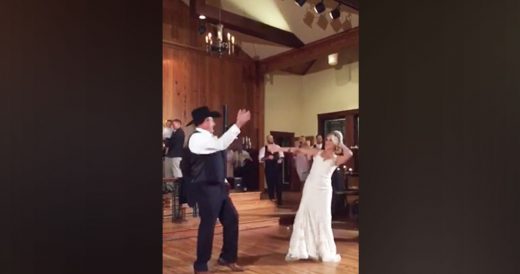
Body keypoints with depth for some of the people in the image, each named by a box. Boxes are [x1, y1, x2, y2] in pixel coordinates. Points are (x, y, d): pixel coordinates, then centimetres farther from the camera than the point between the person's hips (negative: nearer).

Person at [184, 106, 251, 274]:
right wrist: (239, 124, -26)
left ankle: (227, 257, 27)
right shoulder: (197, 138, -15)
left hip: (217, 187, 10)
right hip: (206, 189, -10)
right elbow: (221, 144, -28)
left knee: (231, 219, 11)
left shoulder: (207, 138, 17)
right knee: (208, 225, -3)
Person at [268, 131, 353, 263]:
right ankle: (300, 250, 12)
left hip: (323, 190, -3)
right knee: (304, 217, 4)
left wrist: (341, 144, -7)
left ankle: (325, 252, 14)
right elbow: (299, 150, 7)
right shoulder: (317, 152, 8)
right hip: (310, 188, 3)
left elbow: (349, 154, -22)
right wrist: (280, 149, 3)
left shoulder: (336, 159, -1)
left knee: (323, 220, -1)